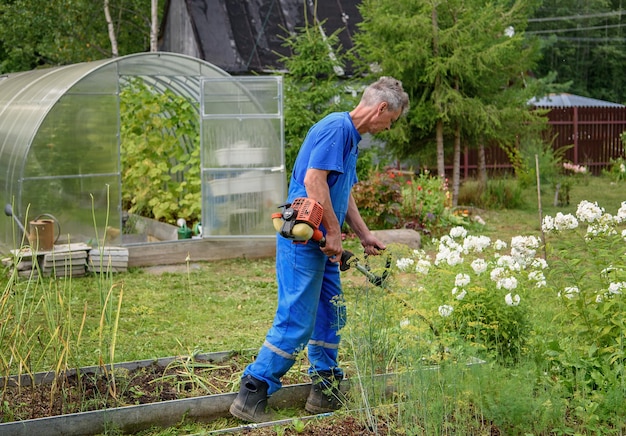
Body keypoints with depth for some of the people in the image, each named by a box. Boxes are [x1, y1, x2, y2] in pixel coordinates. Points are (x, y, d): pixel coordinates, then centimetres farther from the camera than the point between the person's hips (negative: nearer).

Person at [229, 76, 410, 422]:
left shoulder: (351, 136, 18)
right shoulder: (336, 127, -15)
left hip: (321, 244, 11)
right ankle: (250, 397, -3)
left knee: (331, 316, 14)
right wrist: (334, 233, -18)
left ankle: (325, 392, 23)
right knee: (296, 321, -9)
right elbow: (314, 179, -24)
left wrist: (364, 235, 25)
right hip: (303, 240, -11)